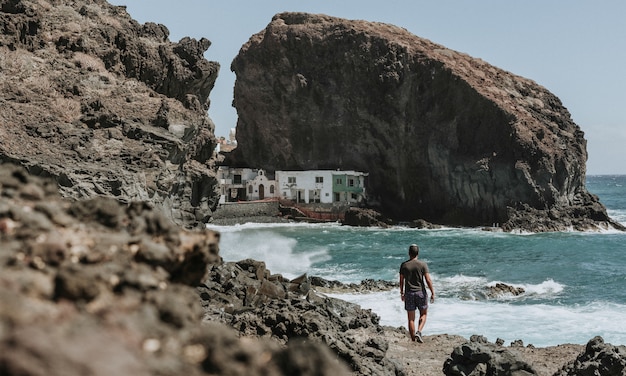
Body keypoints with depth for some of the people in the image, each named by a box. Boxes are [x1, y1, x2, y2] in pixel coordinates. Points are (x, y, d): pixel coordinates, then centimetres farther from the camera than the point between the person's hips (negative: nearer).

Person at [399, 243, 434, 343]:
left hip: (409, 293, 1)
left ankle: (413, 340, 8)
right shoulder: (423, 264, -7)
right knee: (423, 314, 15)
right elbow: (428, 280, -10)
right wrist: (433, 293, -4)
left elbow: (401, 281, 5)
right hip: (421, 292, -1)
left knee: (411, 318, 7)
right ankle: (418, 332, -7)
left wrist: (402, 293, 18)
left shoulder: (404, 265, -1)